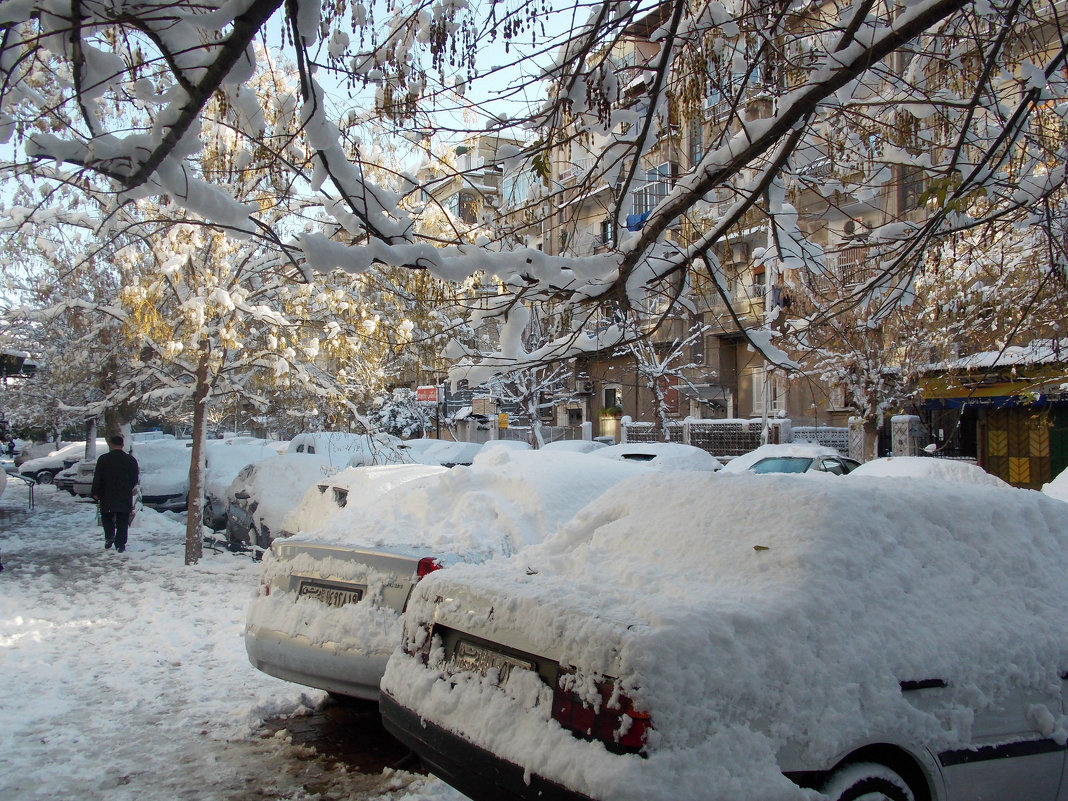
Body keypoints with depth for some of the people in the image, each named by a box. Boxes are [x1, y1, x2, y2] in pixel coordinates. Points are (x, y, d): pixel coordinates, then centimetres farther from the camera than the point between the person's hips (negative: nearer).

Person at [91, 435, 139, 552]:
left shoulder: (103, 459, -5)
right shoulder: (131, 460, 2)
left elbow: (97, 478, -4)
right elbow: (135, 480, 9)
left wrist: (96, 493, 6)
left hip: (107, 496, -1)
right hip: (125, 498, 1)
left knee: (106, 516, 17)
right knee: (122, 521, 4)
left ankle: (109, 536, 0)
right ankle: (120, 544, 0)